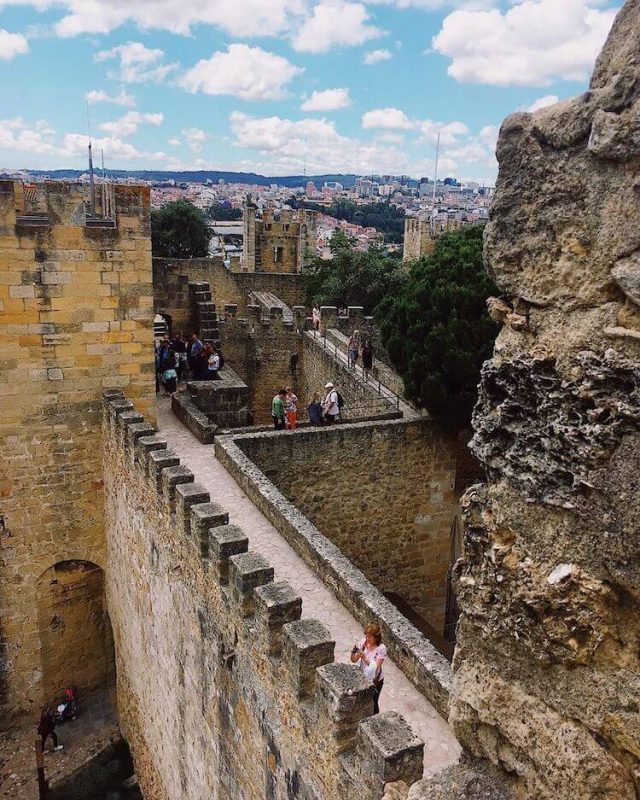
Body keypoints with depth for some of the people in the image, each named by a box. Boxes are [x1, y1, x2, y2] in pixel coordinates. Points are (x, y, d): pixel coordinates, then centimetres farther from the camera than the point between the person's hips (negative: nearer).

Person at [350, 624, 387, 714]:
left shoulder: (381, 649, -26)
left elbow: (375, 667, -27)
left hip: (375, 680, -4)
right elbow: (354, 660, -10)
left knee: (373, 702, 12)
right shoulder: (363, 642, -14)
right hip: (363, 677, 4)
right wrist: (353, 653, -32)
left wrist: (364, 658, -39)